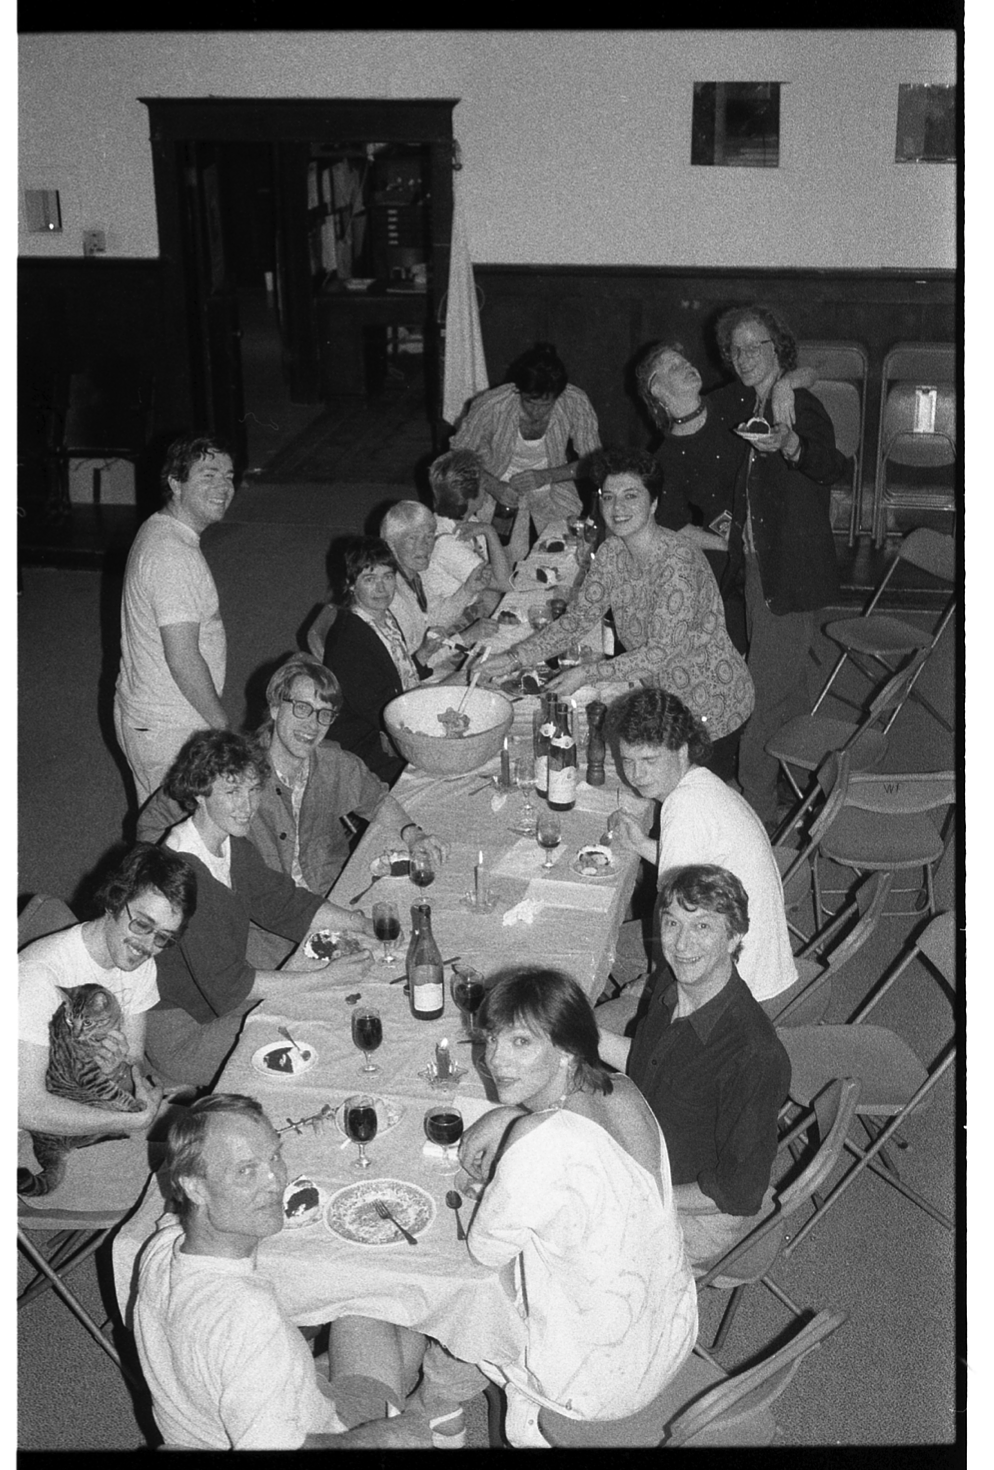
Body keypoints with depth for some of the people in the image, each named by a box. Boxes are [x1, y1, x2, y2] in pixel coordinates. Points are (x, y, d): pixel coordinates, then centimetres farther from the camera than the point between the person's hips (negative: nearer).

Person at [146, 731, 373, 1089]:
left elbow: (282, 902, 12)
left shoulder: (232, 845, 0)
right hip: (179, 1037, -9)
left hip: (221, 1001, 9)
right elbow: (225, 984, -28)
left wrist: (362, 924, 0)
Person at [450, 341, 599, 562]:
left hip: (552, 492, 2)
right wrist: (493, 485, -31)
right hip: (496, 489, -1)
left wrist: (546, 476, -27)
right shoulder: (490, 405, -27)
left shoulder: (576, 403, -23)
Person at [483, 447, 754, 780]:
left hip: (709, 702, -7)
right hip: (660, 693, 7)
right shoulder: (611, 552, -3)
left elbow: (660, 653, -28)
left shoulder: (677, 562, -27)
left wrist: (586, 674, -28)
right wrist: (516, 657, -11)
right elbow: (579, 616, 1)